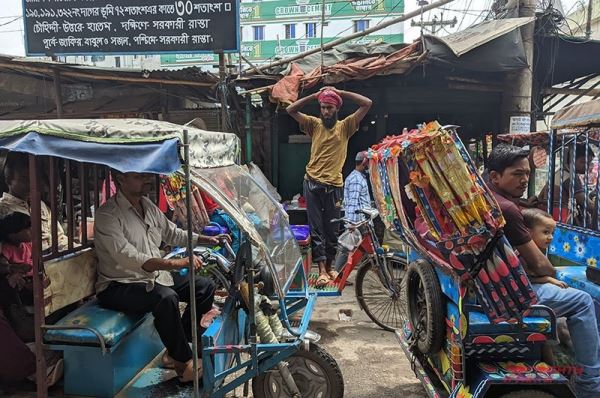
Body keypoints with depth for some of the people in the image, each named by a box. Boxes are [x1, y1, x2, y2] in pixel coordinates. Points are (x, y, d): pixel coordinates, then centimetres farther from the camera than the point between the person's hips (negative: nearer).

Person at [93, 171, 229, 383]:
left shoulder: (148, 205, 7)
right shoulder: (107, 215, -19)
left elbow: (172, 233, 20)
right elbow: (129, 258, -31)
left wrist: (207, 240, 9)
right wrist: (176, 263, -41)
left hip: (153, 277, 9)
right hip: (118, 286, -8)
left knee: (205, 286, -2)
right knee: (166, 297, -35)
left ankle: (176, 350, 3)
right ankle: (184, 363, -16)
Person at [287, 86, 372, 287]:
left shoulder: (345, 126, 5)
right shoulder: (314, 124, 7)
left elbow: (367, 103, -1)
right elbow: (290, 110, 1)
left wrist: (340, 92, -1)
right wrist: (315, 95, -2)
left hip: (333, 186, 0)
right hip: (313, 183, 0)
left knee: (331, 229, 10)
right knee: (316, 229, -1)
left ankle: (328, 266, 26)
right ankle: (322, 270, 2)